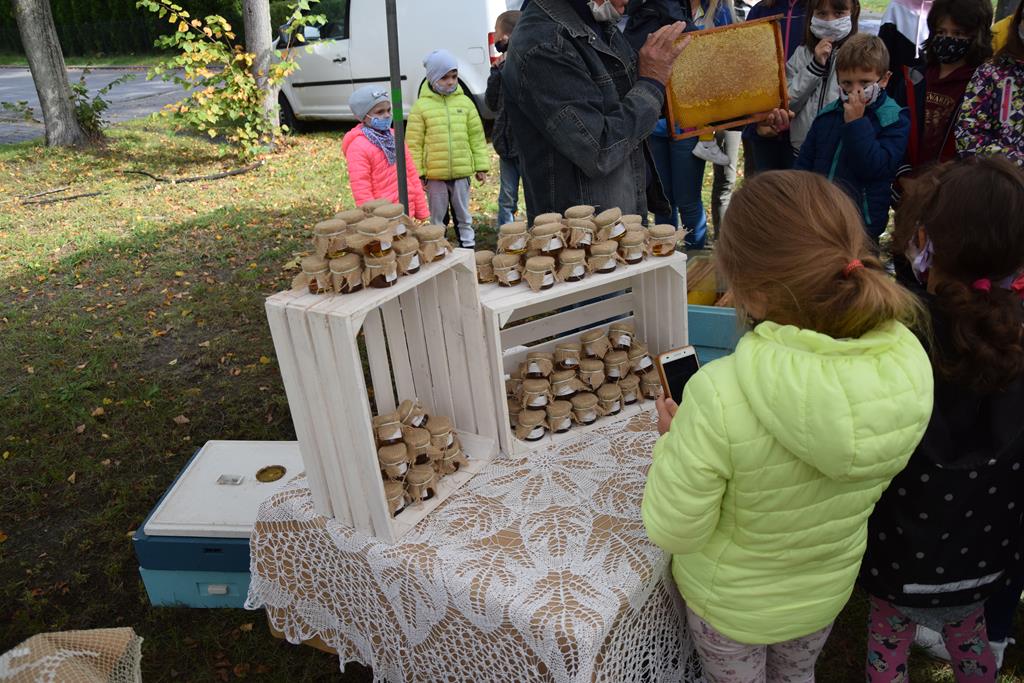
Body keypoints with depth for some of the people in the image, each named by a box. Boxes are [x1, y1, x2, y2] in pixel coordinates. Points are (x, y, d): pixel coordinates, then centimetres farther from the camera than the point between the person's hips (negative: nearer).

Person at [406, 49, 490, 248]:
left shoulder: (465, 102, 3)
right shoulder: (421, 106, -4)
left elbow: (477, 137, 7)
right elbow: (414, 143, -4)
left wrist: (481, 166, 5)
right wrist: (417, 173, -8)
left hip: (462, 172, 2)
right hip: (434, 174, -2)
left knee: (464, 215, 15)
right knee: (437, 218, 11)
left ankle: (468, 246, 26)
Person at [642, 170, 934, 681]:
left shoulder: (719, 400, -42)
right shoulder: (910, 365, -25)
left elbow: (673, 532, -26)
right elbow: (871, 481, -5)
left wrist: (671, 442, -11)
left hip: (730, 598, -3)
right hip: (828, 589, 4)